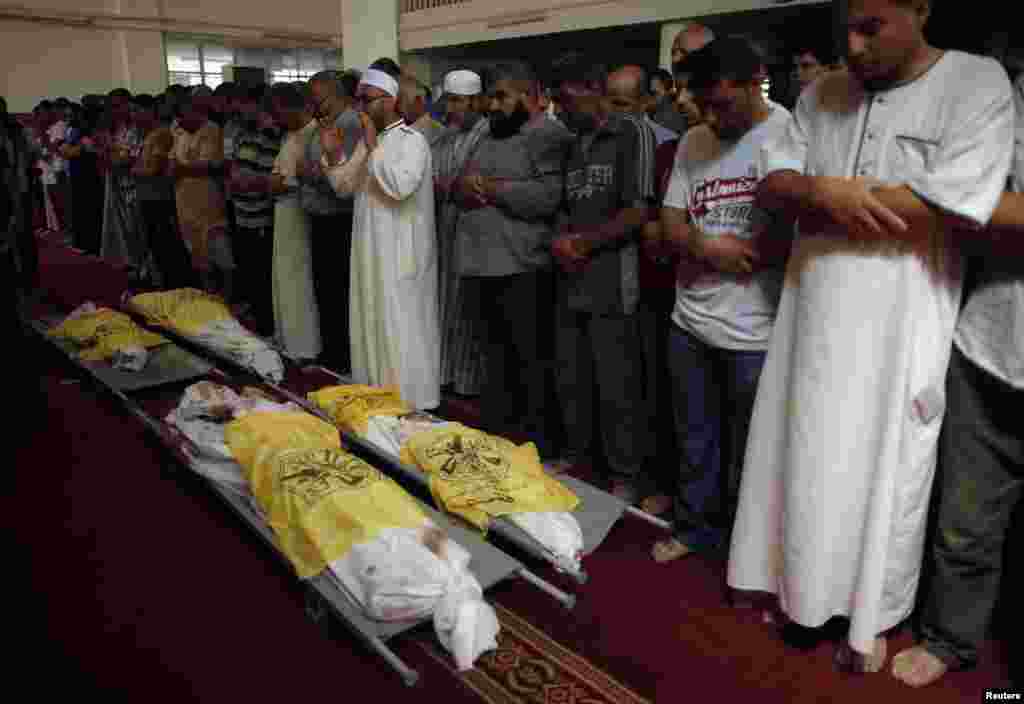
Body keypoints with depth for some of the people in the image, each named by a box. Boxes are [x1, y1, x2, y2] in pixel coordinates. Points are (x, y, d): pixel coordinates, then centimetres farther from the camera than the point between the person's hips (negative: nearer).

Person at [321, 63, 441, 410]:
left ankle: (409, 405, 10)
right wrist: (334, 155, 2)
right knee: (371, 326, 15)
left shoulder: (412, 140, -12)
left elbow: (400, 187, -26)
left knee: (401, 331, -2)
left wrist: (373, 147, -23)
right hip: (370, 250, 9)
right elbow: (346, 187, 17)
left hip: (401, 254, -8)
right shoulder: (368, 139, 14)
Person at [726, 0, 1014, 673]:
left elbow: (955, 208, -18)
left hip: (898, 325, -4)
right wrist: (824, 193, -18)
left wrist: (827, 194, -11)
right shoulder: (820, 97, 9)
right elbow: (771, 186, 3)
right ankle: (804, 588, 33)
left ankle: (873, 616, 30)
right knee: (805, 462, 12)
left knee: (886, 473, 9)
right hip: (813, 317, 4)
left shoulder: (978, 84, -6)